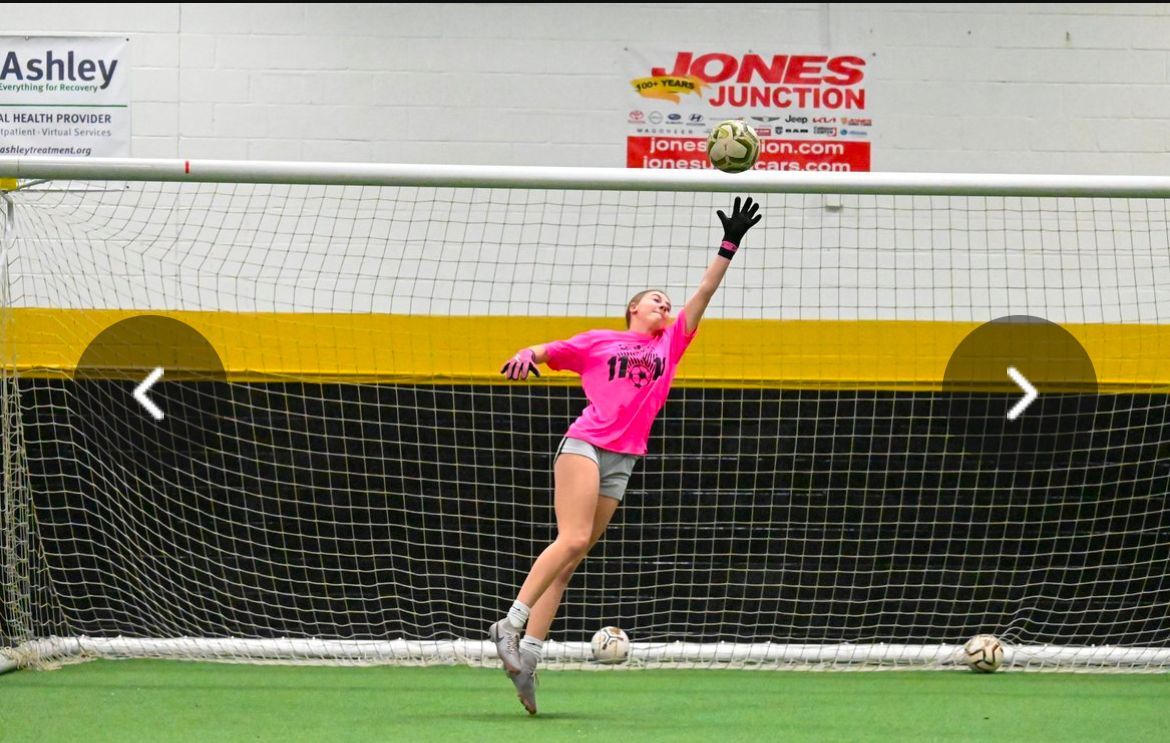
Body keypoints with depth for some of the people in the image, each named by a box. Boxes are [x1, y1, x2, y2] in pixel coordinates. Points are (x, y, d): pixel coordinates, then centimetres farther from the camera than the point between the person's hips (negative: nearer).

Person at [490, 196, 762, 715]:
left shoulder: (671, 344, 22)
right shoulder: (598, 342, 13)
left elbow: (704, 292, 20)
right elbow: (549, 351, 10)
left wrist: (729, 246, 14)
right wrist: (526, 356, -13)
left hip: (623, 462, 4)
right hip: (585, 444, -4)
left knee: (569, 560, -3)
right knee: (573, 540, -23)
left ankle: (527, 656, -9)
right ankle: (511, 625, -21)